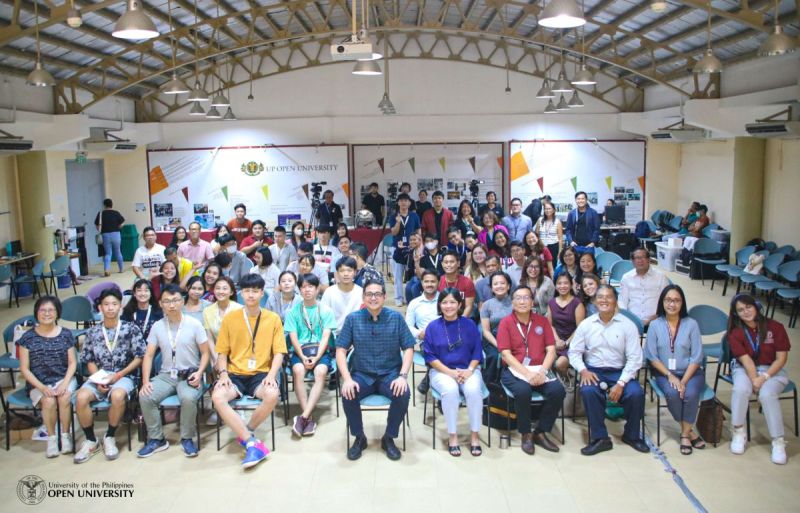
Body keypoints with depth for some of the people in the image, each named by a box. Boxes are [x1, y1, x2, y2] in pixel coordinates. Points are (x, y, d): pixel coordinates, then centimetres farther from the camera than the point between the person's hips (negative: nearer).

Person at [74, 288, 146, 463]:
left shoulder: (131, 329, 3)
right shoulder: (93, 332, 11)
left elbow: (139, 357, 0)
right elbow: (89, 360, 11)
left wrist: (118, 375, -10)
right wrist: (98, 379, -8)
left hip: (123, 375, -3)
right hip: (98, 376, 3)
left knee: (117, 395, -36)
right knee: (81, 397, -28)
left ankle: (109, 437, -11)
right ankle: (91, 440, -7)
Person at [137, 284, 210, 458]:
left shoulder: (194, 324, -3)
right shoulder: (157, 326, 6)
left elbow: (205, 353, 1)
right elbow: (149, 356, 5)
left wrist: (199, 373, -17)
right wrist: (145, 381, -9)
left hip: (189, 375, -3)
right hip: (166, 375, 3)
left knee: (188, 398, -34)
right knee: (145, 397, -23)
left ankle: (187, 438, -10)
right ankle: (157, 439, -4)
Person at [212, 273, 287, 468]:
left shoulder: (273, 318, 4)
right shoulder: (229, 319, 6)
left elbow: (278, 352, 2)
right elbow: (222, 352, 8)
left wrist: (272, 375, -15)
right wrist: (223, 374, -10)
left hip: (261, 373, -1)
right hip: (235, 374, 1)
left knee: (272, 395, -34)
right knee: (217, 397, -30)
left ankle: (245, 433, -7)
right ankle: (252, 442, -26)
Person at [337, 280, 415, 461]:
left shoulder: (396, 318, -1)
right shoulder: (353, 319, -1)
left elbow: (408, 349, -1)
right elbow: (341, 350, -3)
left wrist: (403, 376, -16)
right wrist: (347, 379, -17)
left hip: (390, 374, 0)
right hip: (362, 375, 0)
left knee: (403, 394, -29)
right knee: (348, 394, -29)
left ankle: (389, 438, -3)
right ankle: (359, 438, -2)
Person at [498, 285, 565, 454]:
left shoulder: (542, 321, 9)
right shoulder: (505, 322, 0)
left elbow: (551, 350, 3)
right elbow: (506, 354, -8)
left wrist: (542, 372, -14)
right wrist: (527, 373, -19)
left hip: (539, 370, 3)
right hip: (515, 370, -3)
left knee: (558, 390, -24)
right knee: (523, 391, -34)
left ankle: (540, 432, -4)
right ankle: (526, 434, -9)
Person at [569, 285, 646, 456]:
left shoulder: (627, 325, -2)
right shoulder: (586, 325, 3)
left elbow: (634, 358, -5)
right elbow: (574, 352, 6)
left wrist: (621, 383, -17)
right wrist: (583, 370, -14)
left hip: (619, 371, 0)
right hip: (593, 371, 0)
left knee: (636, 393, -27)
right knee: (588, 391, -32)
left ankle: (631, 435, 1)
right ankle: (600, 438, -16)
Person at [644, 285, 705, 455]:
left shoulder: (691, 324, -3)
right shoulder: (655, 325, -2)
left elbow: (696, 357, -5)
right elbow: (652, 356, -3)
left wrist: (684, 381, -16)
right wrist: (670, 375, -14)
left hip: (690, 372, 0)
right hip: (664, 372, 0)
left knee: (690, 394, -29)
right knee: (672, 394, -29)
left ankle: (685, 434, -9)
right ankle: (689, 431, -6)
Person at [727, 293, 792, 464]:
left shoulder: (775, 327, -7)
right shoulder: (735, 333, -5)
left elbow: (781, 358, -8)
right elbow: (746, 360, -12)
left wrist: (765, 377, -19)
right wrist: (754, 379, -25)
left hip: (772, 370, -1)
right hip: (745, 369, 1)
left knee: (767, 394, -32)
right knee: (741, 388, -33)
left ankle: (778, 441, -19)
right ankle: (739, 432, -16)